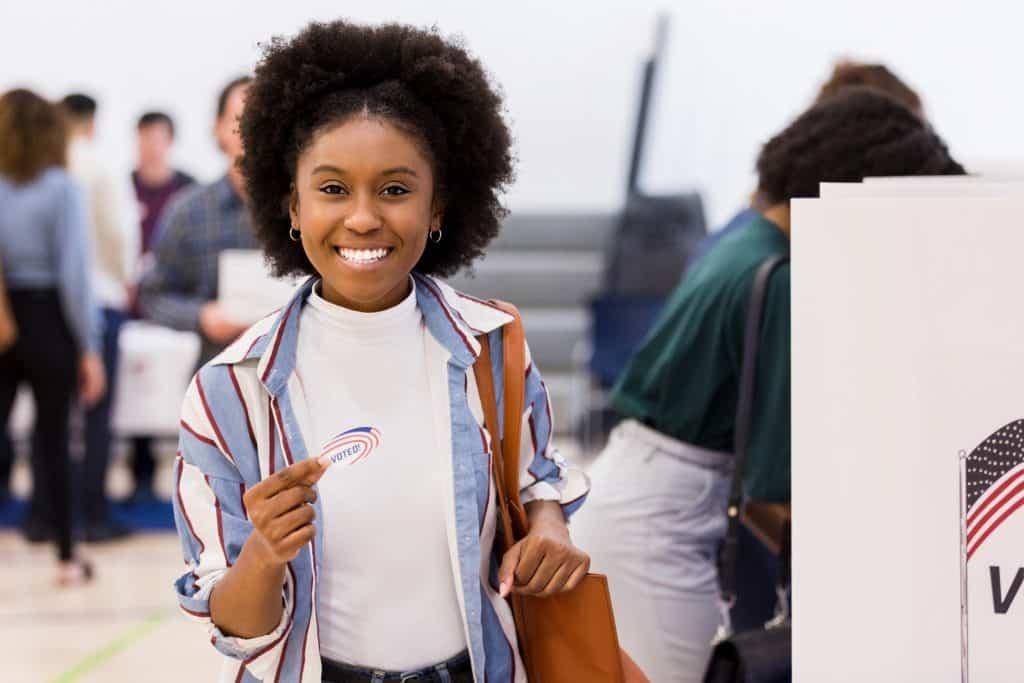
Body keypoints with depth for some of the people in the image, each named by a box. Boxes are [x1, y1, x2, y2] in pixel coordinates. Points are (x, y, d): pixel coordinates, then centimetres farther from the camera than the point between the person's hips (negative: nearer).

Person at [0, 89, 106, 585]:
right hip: (48, 322, -2)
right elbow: (75, 273, -12)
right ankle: (66, 557, 20)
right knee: (53, 439, 10)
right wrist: (89, 347, -6)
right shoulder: (61, 190, -9)